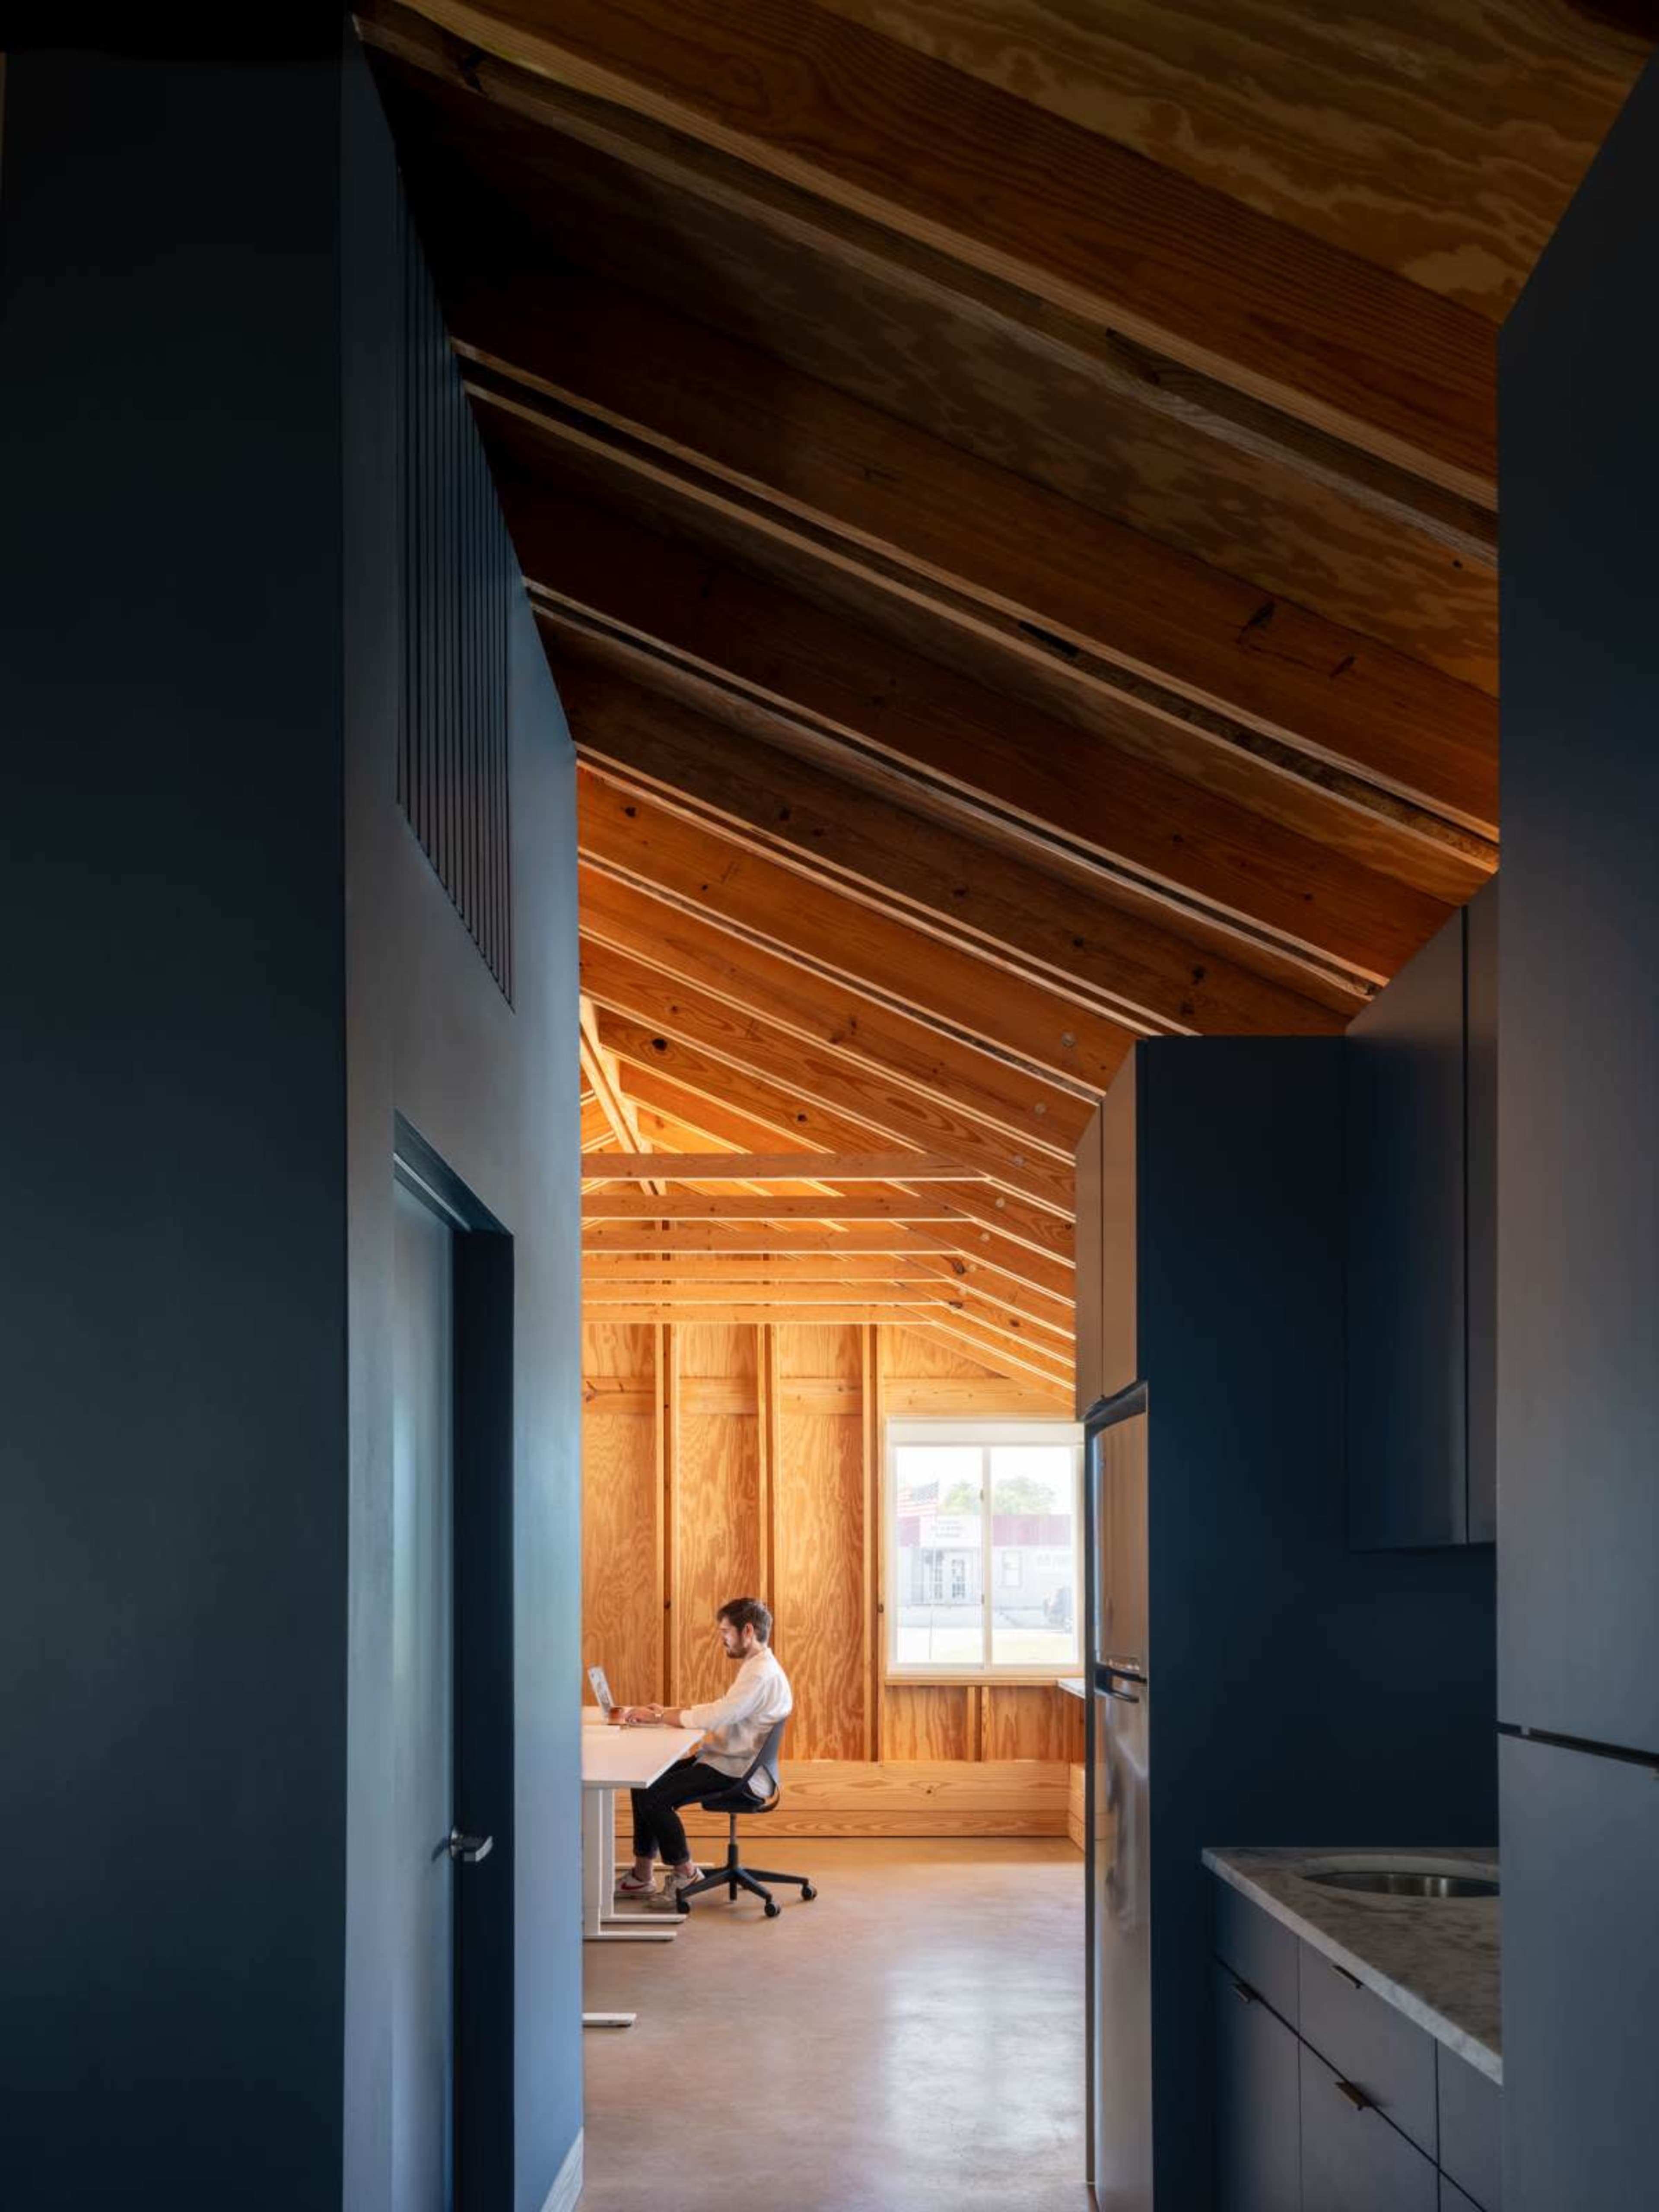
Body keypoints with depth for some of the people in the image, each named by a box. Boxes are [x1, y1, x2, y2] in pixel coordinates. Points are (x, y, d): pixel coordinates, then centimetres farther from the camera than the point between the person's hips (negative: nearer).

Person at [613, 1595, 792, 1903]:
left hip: (740, 1774, -11)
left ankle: (686, 1873, -1)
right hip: (726, 1763, 11)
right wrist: (667, 1710, 3)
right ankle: (643, 1876, 8)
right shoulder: (756, 1669, 16)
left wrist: (657, 1716, -15)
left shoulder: (762, 1675, -20)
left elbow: (712, 1718, -25)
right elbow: (716, 1712, 17)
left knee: (653, 1796, -18)